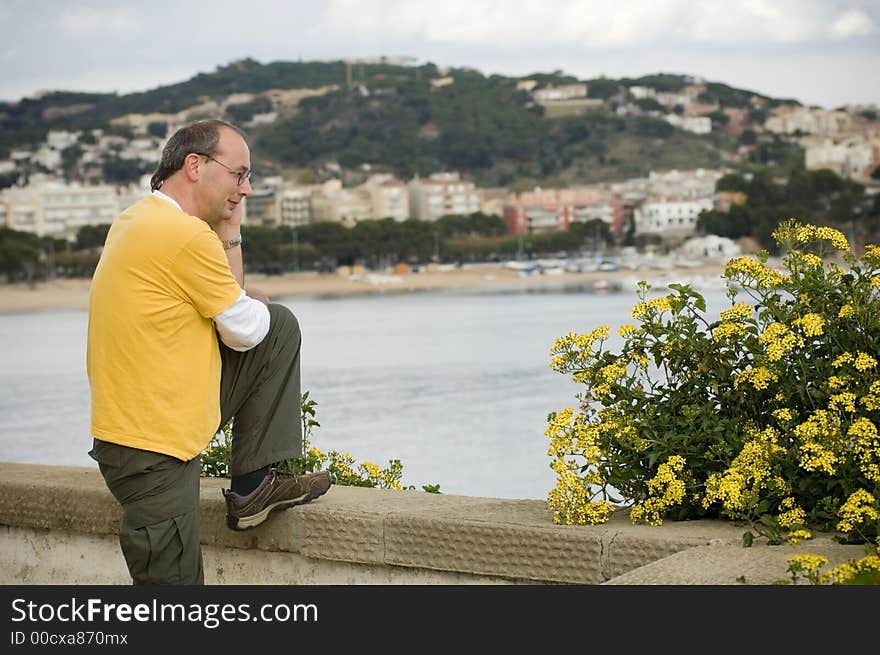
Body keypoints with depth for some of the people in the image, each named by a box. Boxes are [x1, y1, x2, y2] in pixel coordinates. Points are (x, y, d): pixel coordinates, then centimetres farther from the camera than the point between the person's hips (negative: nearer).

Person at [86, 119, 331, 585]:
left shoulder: (138, 221, 11)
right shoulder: (187, 235, -21)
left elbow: (224, 308, 16)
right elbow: (245, 332, -11)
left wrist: (229, 234, 6)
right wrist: (257, 306, 11)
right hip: (149, 447, -10)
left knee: (281, 327, 11)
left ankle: (254, 483, 12)